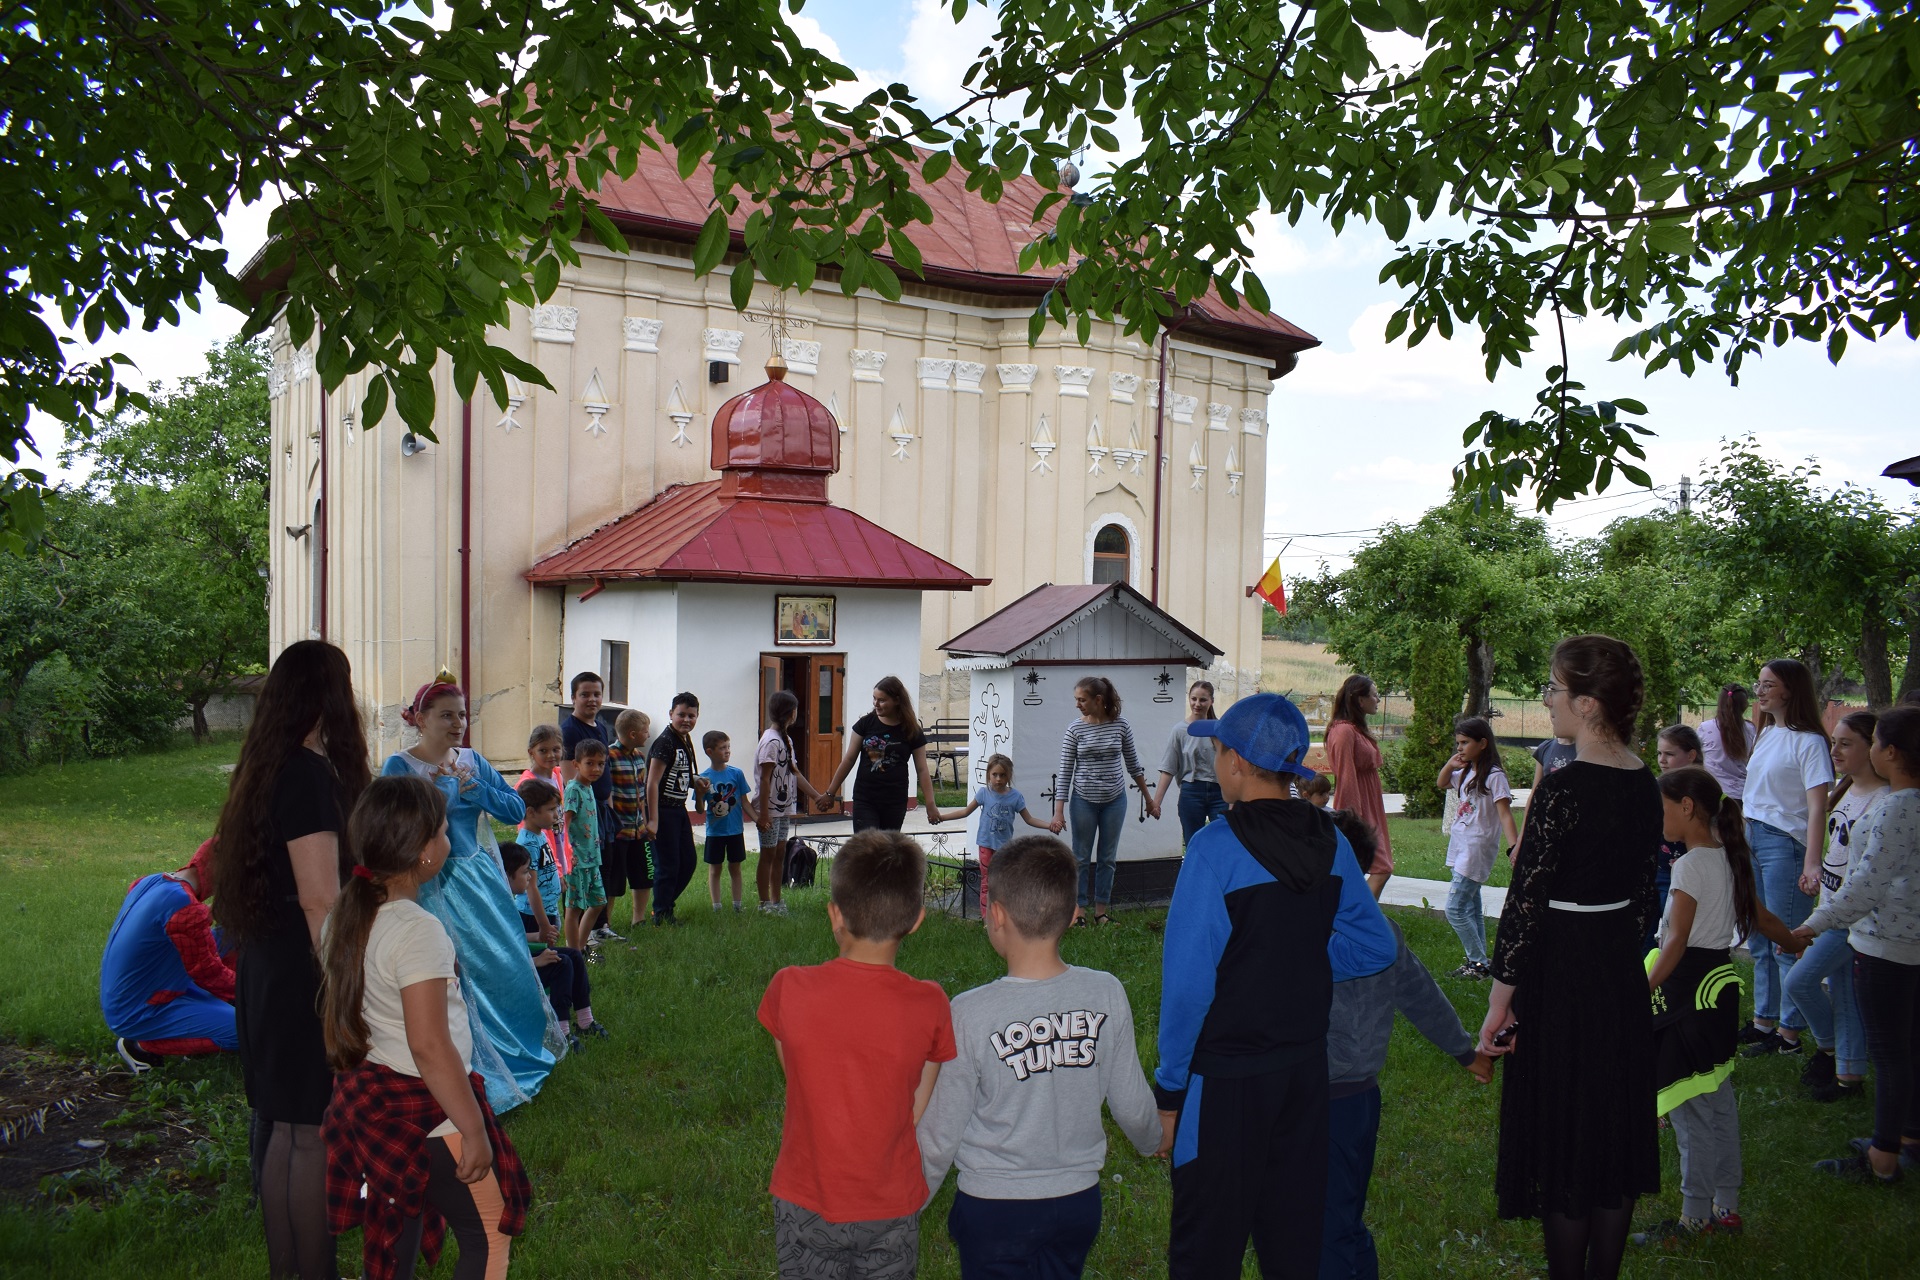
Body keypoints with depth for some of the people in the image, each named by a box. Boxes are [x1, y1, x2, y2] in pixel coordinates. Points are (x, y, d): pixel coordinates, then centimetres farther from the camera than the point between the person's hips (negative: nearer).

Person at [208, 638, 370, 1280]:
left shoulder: (270, 767, 9)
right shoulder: (309, 774, -20)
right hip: (303, 970, -10)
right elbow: (319, 897, -23)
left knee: (278, 1118, 18)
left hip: (268, 963, 10)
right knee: (309, 1127, -3)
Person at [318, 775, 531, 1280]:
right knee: (489, 1235, 6)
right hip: (422, 1111, -9)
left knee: (393, 1239, 20)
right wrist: (474, 1132, -19)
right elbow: (430, 1048, -26)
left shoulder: (351, 916, 1)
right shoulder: (418, 930, -25)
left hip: (371, 1096, 9)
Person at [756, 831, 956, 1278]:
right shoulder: (929, 1005, -18)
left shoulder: (788, 989, -18)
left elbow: (796, 1078, -2)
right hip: (892, 1208, 0)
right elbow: (918, 1112, -6)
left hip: (804, 1206, 0)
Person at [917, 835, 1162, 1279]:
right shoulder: (1107, 994, -13)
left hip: (993, 1209, -3)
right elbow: (1132, 1105, 0)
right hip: (1079, 1201, 3)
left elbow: (942, 1133, -12)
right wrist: (1152, 1141, 23)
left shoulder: (971, 1013, -21)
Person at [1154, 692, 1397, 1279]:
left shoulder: (1216, 847, -19)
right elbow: (1377, 946, 8)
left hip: (1226, 1077, -6)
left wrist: (1169, 1088, -10)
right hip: (1306, 1066, 6)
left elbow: (1188, 982, -19)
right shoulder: (1330, 841, -1)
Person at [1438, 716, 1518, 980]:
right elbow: (1441, 784, 27)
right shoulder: (1466, 772, 10)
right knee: (1471, 909, 13)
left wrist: (1514, 847, -29)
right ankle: (1478, 963, 21)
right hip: (1460, 847, 9)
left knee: (1455, 910, -10)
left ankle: (1479, 963, 0)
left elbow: (1505, 813, -20)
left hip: (1477, 848, -9)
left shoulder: (1494, 776, -15)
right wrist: (1449, 765, 8)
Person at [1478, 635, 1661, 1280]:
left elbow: (1525, 901, -19)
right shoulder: (1645, 785, 2)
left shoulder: (1561, 790, -21)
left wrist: (1500, 1001, -13)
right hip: (1622, 975, 8)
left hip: (1560, 974, -8)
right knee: (1615, 1131, 17)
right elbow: (1644, 891, 11)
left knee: (1561, 1138, 5)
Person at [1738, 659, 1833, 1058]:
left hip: (1785, 844, -9)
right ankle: (1764, 1021, 27)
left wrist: (1811, 863, -27)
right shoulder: (1766, 735, 12)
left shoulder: (1808, 741, -13)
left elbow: (1817, 806, -20)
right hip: (1751, 840, 9)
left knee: (1786, 943, -1)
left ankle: (1789, 1034, 9)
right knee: (1758, 941, 16)